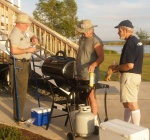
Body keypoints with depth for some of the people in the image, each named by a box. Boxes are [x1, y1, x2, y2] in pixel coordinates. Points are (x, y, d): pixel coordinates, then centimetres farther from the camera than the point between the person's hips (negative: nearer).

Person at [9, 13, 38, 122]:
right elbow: (14, 51, -28)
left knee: (23, 89, 15)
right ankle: (18, 116, 3)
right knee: (19, 91, -6)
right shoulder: (15, 34, -18)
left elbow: (32, 36, 28)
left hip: (24, 63, 10)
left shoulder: (25, 31, 9)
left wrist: (34, 38, 4)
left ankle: (19, 114, 27)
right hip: (18, 64, -10)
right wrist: (28, 50, -20)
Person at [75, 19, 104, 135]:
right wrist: (77, 68, 20)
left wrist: (93, 65, -38)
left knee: (91, 97, -7)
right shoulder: (82, 39, 14)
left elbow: (101, 57, -20)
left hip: (90, 74, -8)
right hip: (80, 73, 8)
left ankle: (95, 123, -1)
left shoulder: (96, 41, -13)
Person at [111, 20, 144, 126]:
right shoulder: (138, 42, 13)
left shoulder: (129, 43, -18)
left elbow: (129, 65, -25)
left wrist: (116, 67, -9)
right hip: (137, 75, 10)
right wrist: (119, 68, 17)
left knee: (132, 104, -4)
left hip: (129, 76, -10)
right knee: (127, 102, 19)